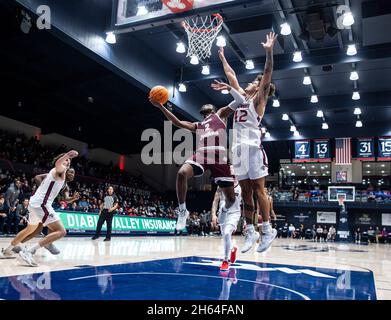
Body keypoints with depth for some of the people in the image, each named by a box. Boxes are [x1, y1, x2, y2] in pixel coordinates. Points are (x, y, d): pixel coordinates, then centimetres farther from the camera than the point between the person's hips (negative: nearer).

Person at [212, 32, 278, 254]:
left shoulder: (258, 99, 5)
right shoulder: (241, 96, 22)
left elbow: (268, 75, -8)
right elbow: (231, 75, 33)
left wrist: (269, 51, -17)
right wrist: (223, 58, 39)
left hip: (253, 146, -7)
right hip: (238, 147, 7)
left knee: (258, 188, -7)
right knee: (245, 191, 4)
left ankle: (268, 230, -1)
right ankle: (251, 232, 7)